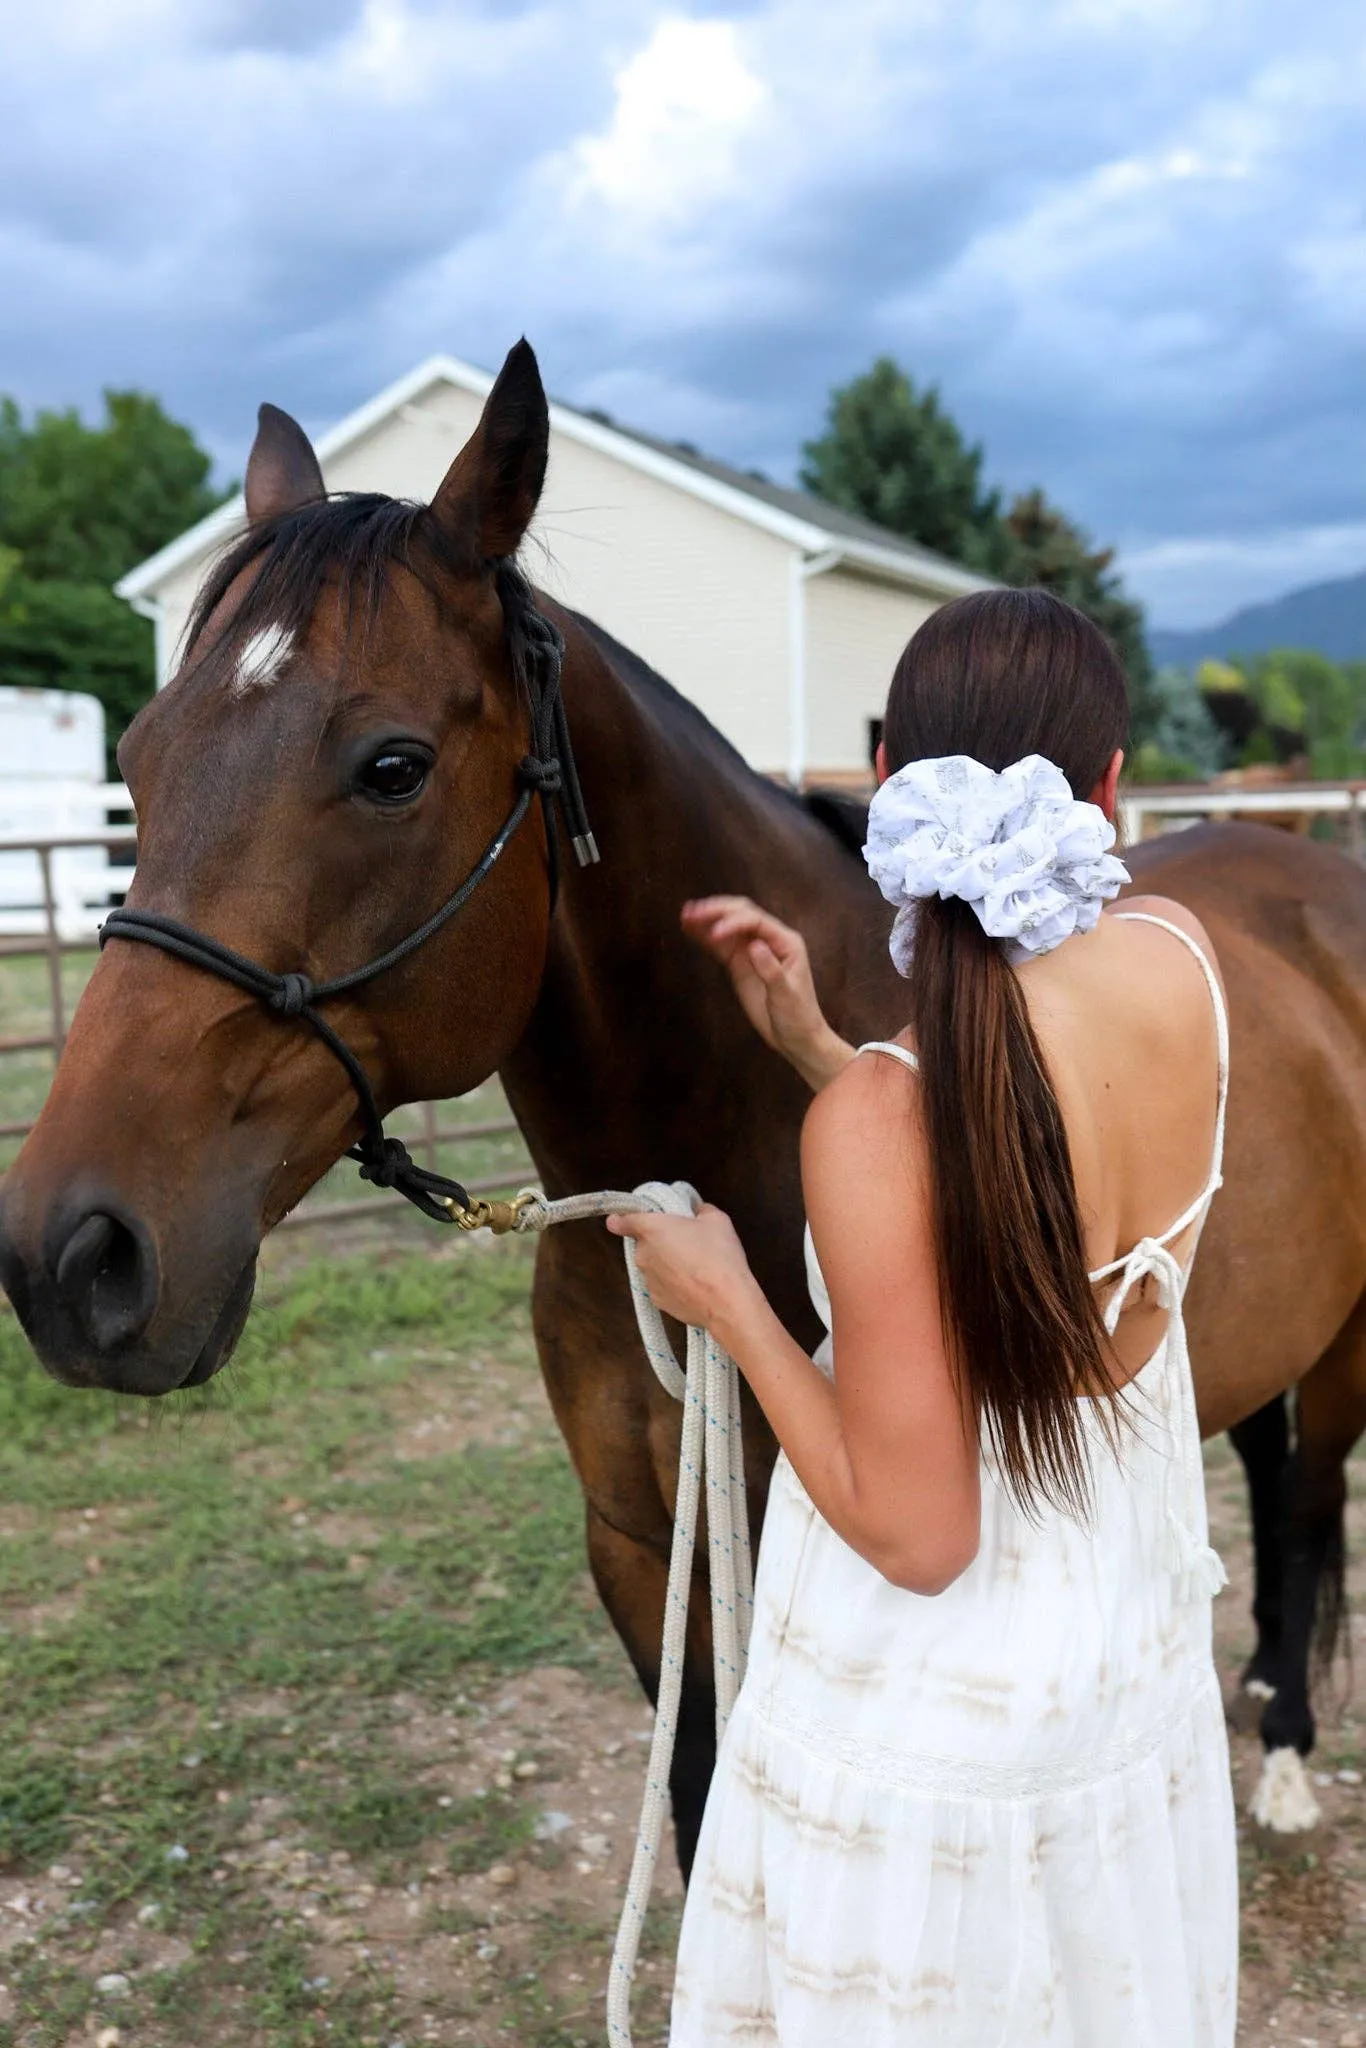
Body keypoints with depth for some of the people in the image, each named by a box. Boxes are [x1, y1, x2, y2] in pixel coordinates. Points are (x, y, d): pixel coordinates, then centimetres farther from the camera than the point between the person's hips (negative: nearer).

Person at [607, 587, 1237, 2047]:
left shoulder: (876, 1121, -31)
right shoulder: (1179, 966, -14)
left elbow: (915, 1536, -23)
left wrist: (724, 1297, -13)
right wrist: (812, 1043, 0)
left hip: (928, 1726, -6)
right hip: (1137, 1671, 6)